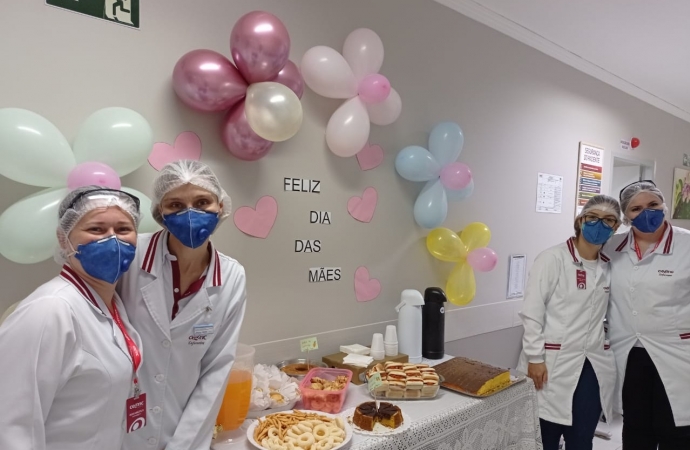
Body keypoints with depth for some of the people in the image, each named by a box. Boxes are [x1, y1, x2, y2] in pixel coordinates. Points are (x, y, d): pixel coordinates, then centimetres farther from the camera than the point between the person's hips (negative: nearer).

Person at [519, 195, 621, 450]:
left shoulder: (610, 266, 8)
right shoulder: (553, 259, -9)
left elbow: (610, 312, 16)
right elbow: (531, 312, -11)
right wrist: (535, 358, -14)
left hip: (594, 365, 5)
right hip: (554, 363, -5)